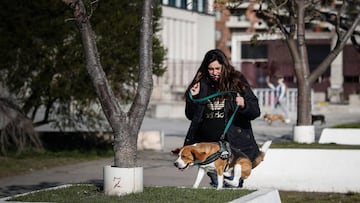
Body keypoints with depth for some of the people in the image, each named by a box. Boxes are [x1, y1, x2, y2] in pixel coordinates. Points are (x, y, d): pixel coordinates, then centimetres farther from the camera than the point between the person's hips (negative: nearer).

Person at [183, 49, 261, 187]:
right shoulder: (202, 85, 9)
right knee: (216, 185, 7)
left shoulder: (237, 83, 1)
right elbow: (190, 115, 15)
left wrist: (243, 105, -22)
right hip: (208, 144, 3)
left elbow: (255, 111, -2)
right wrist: (193, 98, -2)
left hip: (233, 145, -3)